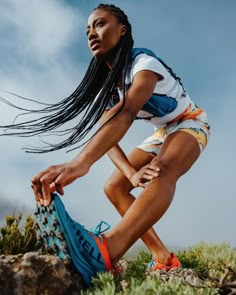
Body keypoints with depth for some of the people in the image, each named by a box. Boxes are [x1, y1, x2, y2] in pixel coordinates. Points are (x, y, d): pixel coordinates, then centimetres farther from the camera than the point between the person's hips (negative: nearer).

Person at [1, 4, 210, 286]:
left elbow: (126, 113, -50)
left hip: (190, 124, -8)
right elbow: (106, 133, -18)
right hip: (161, 133, 8)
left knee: (164, 169, -41)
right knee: (114, 187, -6)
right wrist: (131, 173, -40)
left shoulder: (143, 62, -29)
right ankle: (163, 258, -10)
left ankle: (107, 248, -68)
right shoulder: (107, 83, -5)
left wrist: (80, 162, -66)